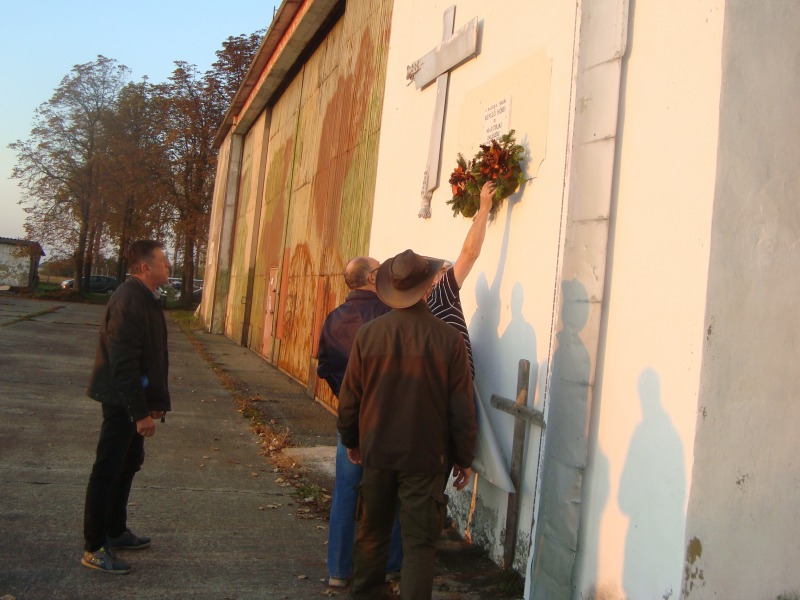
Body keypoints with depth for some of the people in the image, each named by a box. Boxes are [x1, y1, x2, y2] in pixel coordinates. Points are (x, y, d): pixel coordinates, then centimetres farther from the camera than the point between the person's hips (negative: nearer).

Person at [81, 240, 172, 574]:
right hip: (122, 400, -10)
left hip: (133, 400, 10)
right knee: (107, 470, 0)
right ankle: (94, 548, 11)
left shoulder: (146, 298, 11)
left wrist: (155, 402, 14)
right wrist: (140, 412, -24)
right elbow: (123, 362, -26)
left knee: (128, 465, 19)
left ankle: (115, 532, 34)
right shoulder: (130, 299, -21)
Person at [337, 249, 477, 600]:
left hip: (377, 452, 3)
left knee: (372, 533, 19)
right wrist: (464, 459, 4)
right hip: (425, 457, -3)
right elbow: (461, 407, -8)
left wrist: (351, 440, 17)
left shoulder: (369, 333, -7)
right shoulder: (448, 338, -13)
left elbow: (349, 396, 1)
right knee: (419, 543, 6)